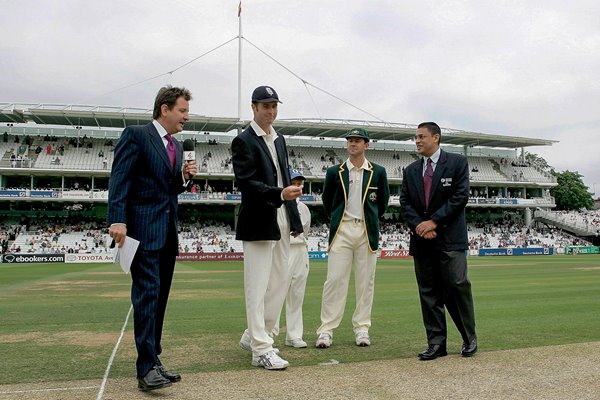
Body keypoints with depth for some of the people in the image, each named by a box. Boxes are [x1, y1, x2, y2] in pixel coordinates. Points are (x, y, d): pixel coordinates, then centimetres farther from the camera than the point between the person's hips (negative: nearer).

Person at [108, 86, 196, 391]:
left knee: (159, 296, 8)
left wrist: (185, 177, 4)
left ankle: (151, 362, 15)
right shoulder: (135, 135, -3)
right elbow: (119, 179, -11)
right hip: (143, 228, -8)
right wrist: (118, 220, -21)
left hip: (168, 230, 8)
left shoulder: (176, 147, 19)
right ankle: (147, 367, -9)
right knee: (147, 292, -12)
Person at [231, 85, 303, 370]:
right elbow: (246, 182, -17)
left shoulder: (279, 140, 18)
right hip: (259, 223, -8)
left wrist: (294, 218, 15)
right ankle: (261, 350, 2)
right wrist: (279, 194, -31)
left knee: (280, 281, 12)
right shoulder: (244, 141, -6)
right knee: (257, 287, -4)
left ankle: (252, 337, 26)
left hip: (281, 222, 8)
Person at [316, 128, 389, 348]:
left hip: (367, 231, 1)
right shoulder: (334, 172, 5)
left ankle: (362, 329, 14)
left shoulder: (378, 172, 6)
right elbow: (327, 200, 16)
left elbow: (383, 201, 17)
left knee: (365, 281, 4)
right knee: (335, 279, -6)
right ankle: (326, 330, -2)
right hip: (342, 230, -1)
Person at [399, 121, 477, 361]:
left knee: (457, 286, -7)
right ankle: (436, 343, 11)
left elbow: (460, 196, -7)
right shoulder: (410, 171, 15)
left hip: (449, 237, -4)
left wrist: (434, 221, -12)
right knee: (428, 292, 4)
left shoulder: (457, 163, 1)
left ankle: (469, 338, 12)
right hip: (421, 240, 5)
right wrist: (419, 226, -8)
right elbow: (405, 203, 9)